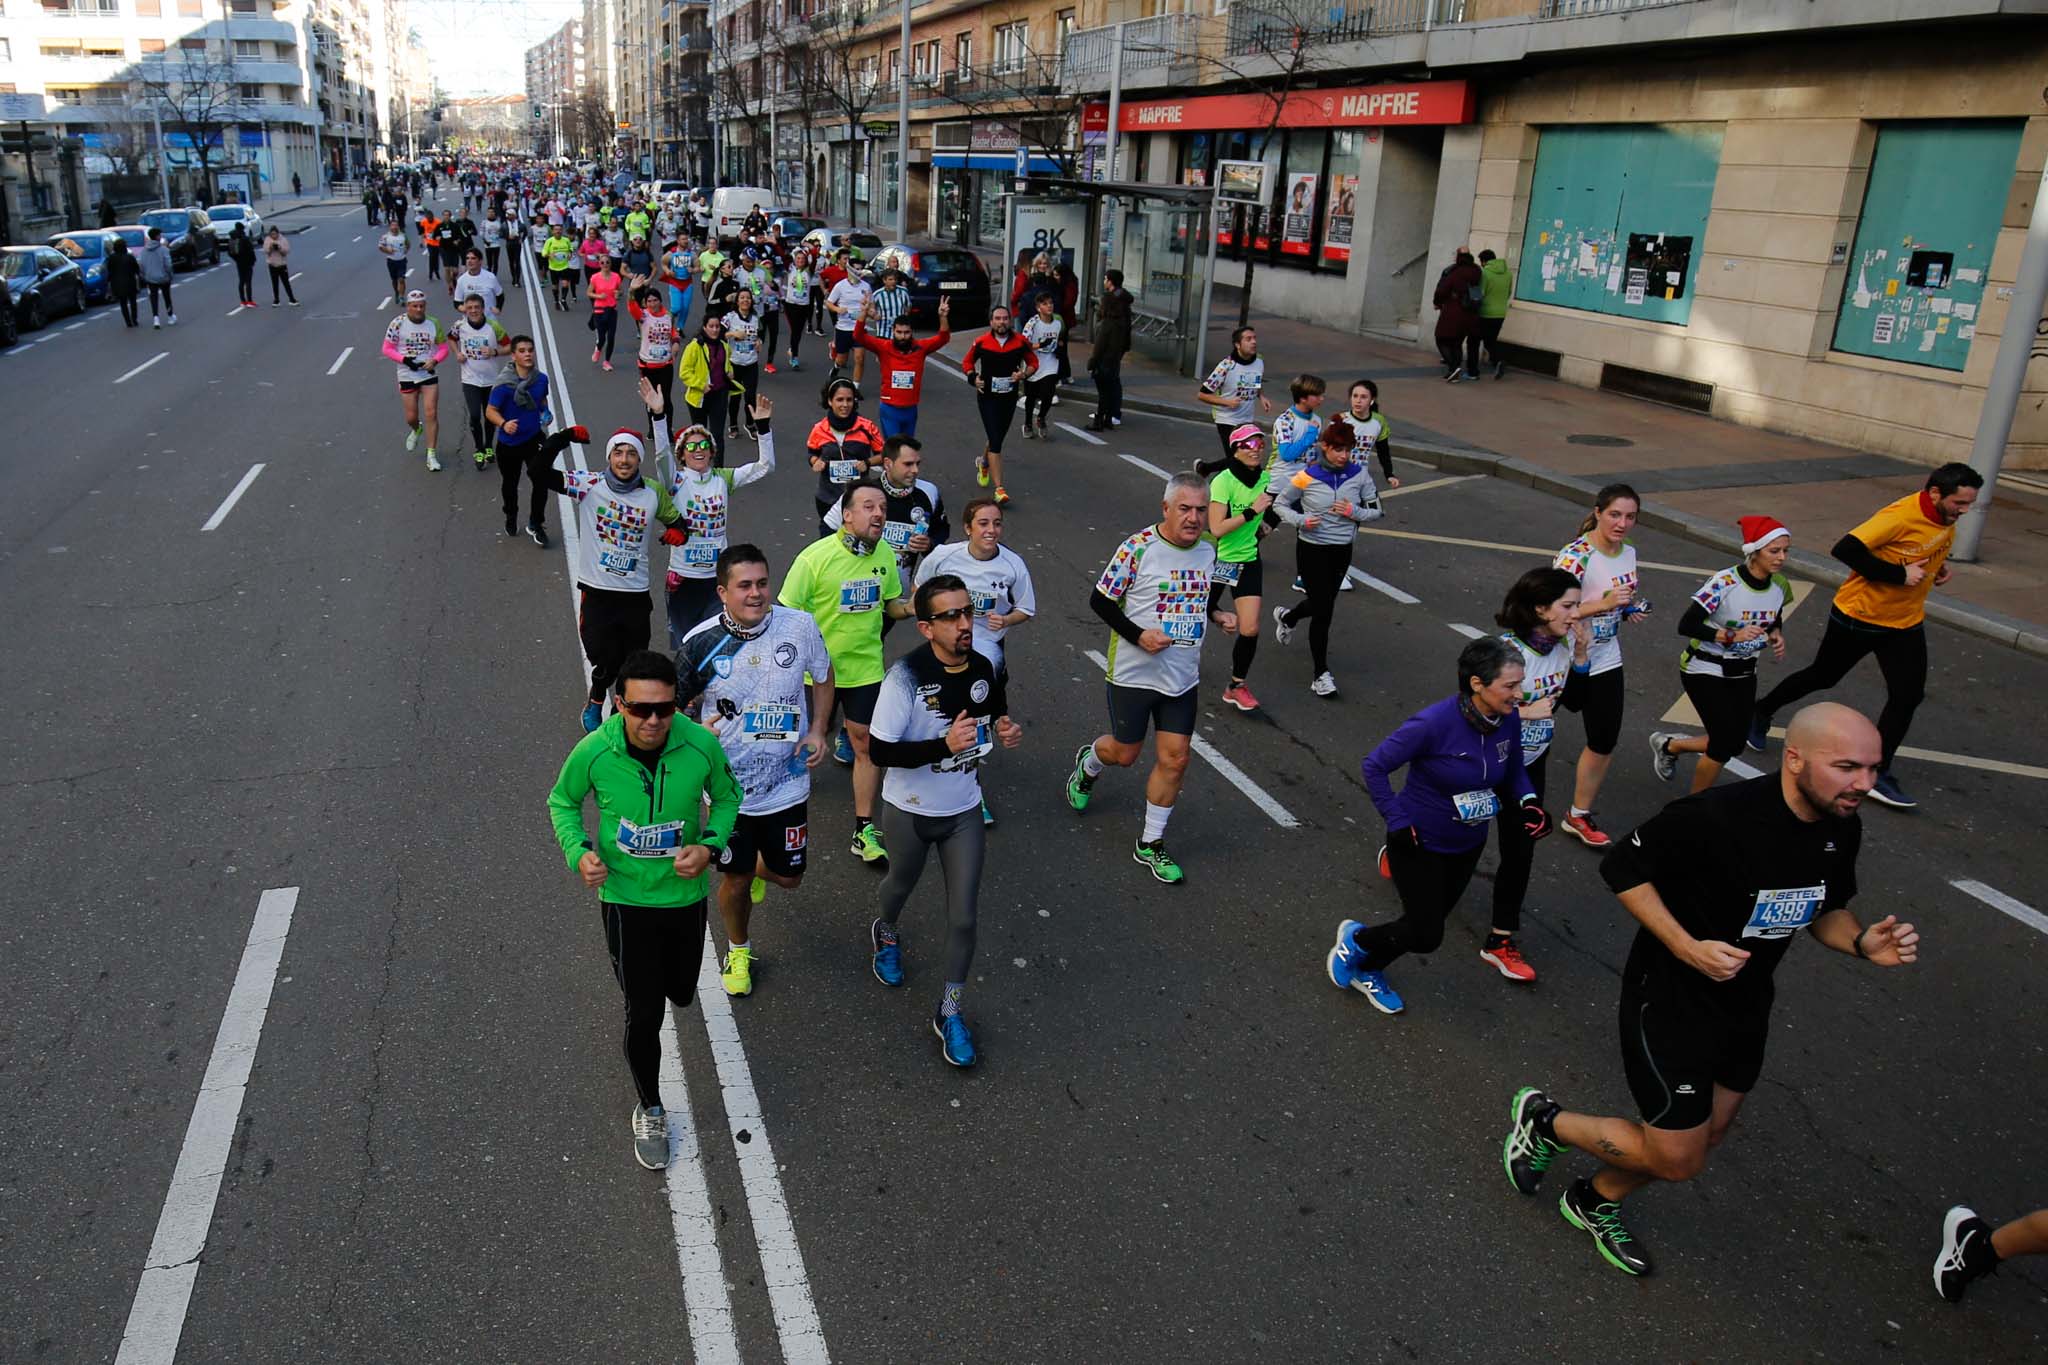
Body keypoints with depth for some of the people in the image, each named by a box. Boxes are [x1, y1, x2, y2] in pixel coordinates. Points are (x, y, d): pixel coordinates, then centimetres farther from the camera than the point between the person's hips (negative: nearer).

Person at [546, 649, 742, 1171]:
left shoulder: (701, 745, -22)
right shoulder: (594, 752, -22)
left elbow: (727, 796, -1)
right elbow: (562, 801, 0)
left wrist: (710, 846, -18)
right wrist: (578, 850, -17)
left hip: (685, 894, 2)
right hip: (624, 898, -2)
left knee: (681, 993, 24)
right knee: (644, 1015, 2)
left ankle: (664, 978, 64)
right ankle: (649, 1111, 30)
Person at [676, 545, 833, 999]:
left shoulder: (799, 626, -11)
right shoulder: (700, 643, -14)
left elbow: (822, 678, 8)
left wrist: (816, 730, -5)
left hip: (788, 785, 1)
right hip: (729, 786, -1)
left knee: (788, 877, 15)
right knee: (735, 877, 12)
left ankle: (761, 867, 53)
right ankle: (738, 949, 42)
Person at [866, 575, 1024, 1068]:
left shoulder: (983, 668, -9)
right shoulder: (906, 676, -25)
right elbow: (879, 751, -25)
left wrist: (1006, 729, -9)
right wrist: (945, 745, -36)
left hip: (964, 811, 3)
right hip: (910, 811, -3)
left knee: (963, 918, 3)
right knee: (901, 884, 26)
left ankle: (949, 1012, 21)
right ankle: (886, 932, 61)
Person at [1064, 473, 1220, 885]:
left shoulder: (1207, 551, 3)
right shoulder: (1137, 548, -16)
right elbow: (1100, 600, -11)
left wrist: (1216, 616, 5)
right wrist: (1139, 635, -20)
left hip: (1183, 678, 4)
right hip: (1134, 674, -4)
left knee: (1175, 758, 2)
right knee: (1125, 753, 10)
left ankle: (1151, 844, 19)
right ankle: (1088, 763, 48)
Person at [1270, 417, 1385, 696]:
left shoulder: (1359, 474, -5)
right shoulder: (1306, 477, -14)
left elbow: (1376, 510, 4)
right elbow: (1280, 505, -2)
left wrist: (1355, 512, -16)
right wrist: (1301, 521, -19)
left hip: (1342, 551, 4)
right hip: (1311, 550, -4)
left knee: (1322, 603, 21)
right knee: (1323, 611, -4)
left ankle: (1286, 617, 55)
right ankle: (1320, 673, 9)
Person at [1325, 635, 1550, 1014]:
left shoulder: (1509, 721, -13)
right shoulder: (1435, 723, -32)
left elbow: (1514, 770, 8)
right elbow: (1375, 766, -21)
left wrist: (1528, 801, -11)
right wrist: (1398, 822, -21)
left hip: (1467, 845, 7)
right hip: (1420, 841, -6)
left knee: (1430, 923, 20)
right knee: (1425, 936, -1)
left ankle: (1368, 970, 46)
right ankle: (1356, 939, 30)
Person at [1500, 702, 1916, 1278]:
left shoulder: (1841, 828, -7)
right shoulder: (1716, 816, -31)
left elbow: (1825, 908, 10)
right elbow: (1623, 868, -19)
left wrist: (1863, 942, -12)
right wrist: (1688, 948, -26)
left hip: (1746, 1006, 8)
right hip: (1671, 1000, -8)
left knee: (1706, 1136, 21)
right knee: (1678, 1159, 0)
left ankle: (1595, 1201, 45)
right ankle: (1543, 1119, 23)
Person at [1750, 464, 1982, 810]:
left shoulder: (1948, 514, -3)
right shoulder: (1901, 516, -28)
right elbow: (1845, 549, -33)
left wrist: (1939, 564, -1)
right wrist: (1900, 574, -30)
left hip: (1906, 623, 6)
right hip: (1859, 617, -6)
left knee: (1908, 696, -3)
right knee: (1822, 677, 12)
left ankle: (1877, 775, 6)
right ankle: (1762, 713, 37)